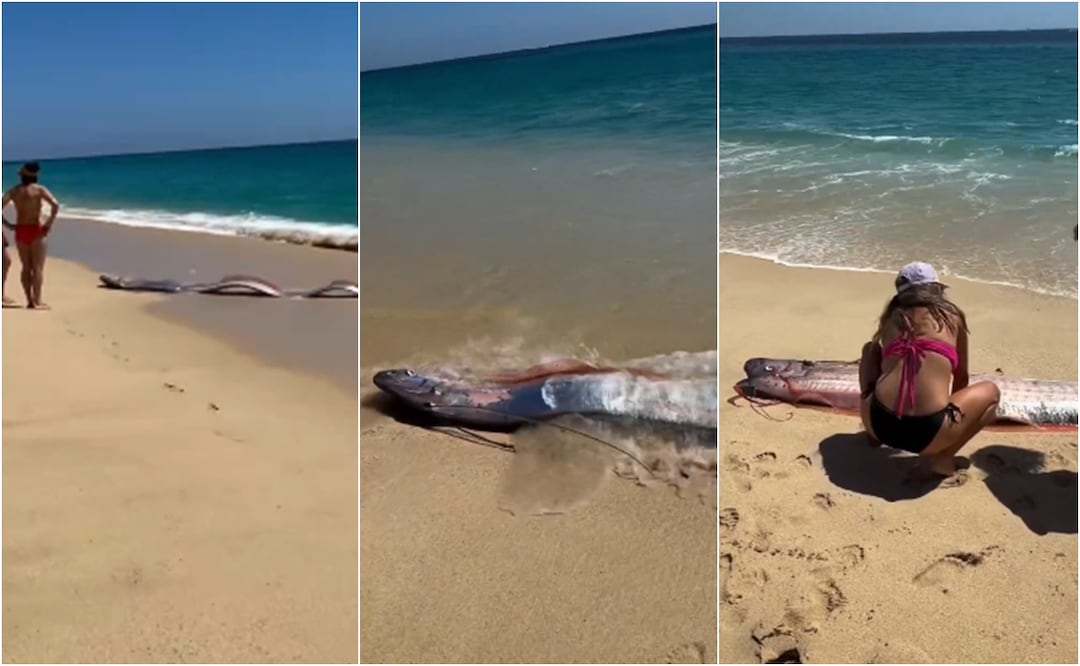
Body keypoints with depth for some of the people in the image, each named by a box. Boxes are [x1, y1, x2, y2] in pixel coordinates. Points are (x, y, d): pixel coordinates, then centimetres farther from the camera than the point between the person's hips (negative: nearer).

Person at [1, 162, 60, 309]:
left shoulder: (13, 190, 8)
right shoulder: (39, 189, -6)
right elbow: (55, 205, -20)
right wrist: (49, 224, -15)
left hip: (20, 231, 5)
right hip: (35, 230, -5)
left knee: (26, 267, 11)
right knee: (38, 267, -2)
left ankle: (30, 300, 12)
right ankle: (37, 301, -5)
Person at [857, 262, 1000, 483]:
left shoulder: (891, 317, 19)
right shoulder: (953, 316, 15)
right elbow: (961, 377, 29)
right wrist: (956, 405, 48)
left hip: (878, 423, 3)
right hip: (928, 431, -3)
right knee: (990, 391, 27)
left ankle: (876, 434, 28)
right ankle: (940, 459, 5)